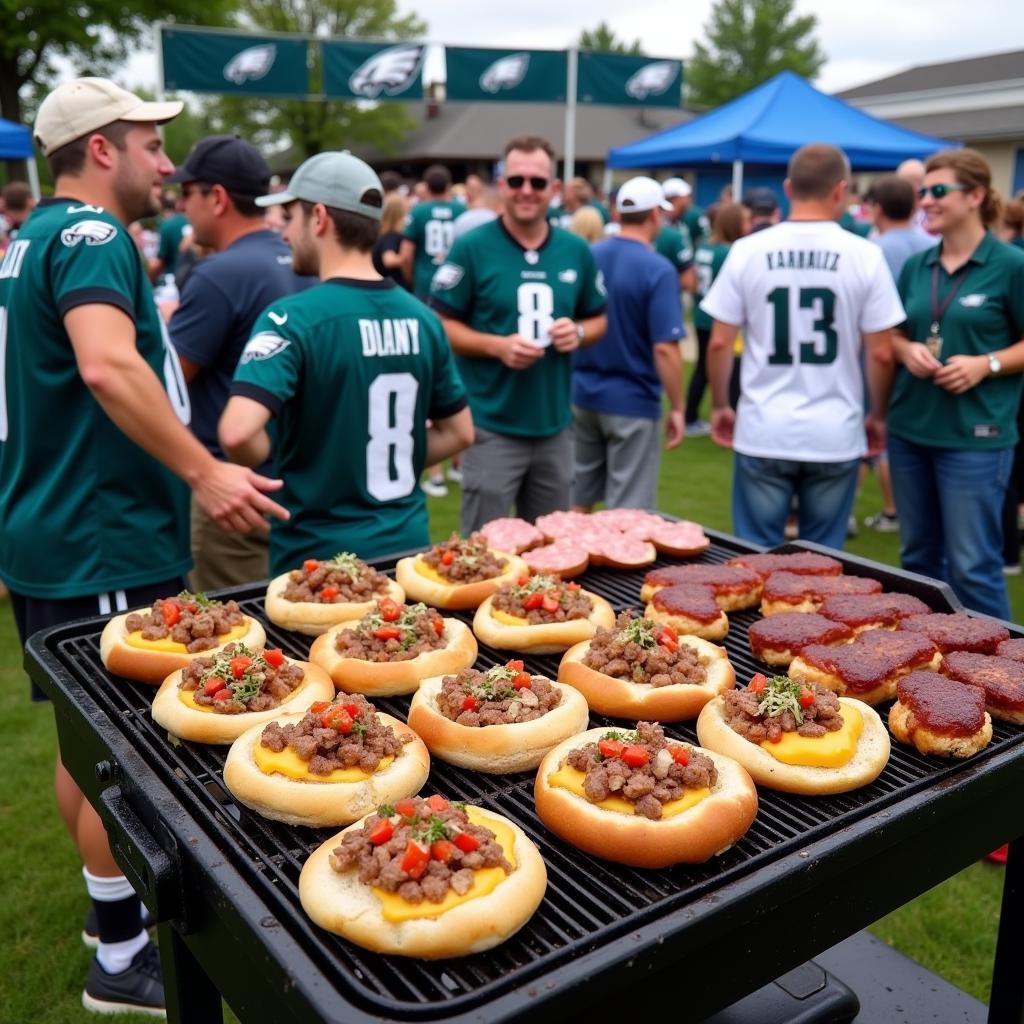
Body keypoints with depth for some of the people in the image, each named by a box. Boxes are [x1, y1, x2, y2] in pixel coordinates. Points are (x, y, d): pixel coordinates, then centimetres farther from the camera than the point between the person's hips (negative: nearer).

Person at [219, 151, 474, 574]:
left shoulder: (293, 318, -16)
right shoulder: (421, 317, 1)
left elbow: (237, 433, -27)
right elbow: (459, 432, 10)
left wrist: (270, 459, -7)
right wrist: (392, 465, 11)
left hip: (319, 556, -5)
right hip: (407, 548, 5)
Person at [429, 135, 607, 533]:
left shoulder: (577, 251, 6)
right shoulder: (472, 248, -8)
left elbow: (598, 318, 17)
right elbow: (439, 325, -6)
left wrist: (579, 332, -6)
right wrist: (497, 345, -20)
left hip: (554, 426, 5)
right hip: (492, 427, -4)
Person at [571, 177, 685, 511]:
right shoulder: (658, 270, -14)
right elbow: (664, 348, -19)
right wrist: (677, 407, -10)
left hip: (582, 395, 6)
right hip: (632, 402, -6)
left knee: (577, 502, 15)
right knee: (628, 514, 4)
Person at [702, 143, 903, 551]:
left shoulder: (747, 250, -2)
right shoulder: (865, 255, -4)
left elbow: (719, 343, 0)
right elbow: (881, 353, -2)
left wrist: (720, 406, 14)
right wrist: (878, 415, 13)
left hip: (763, 434, 0)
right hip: (835, 436, 0)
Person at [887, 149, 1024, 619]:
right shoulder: (916, 266, 9)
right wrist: (907, 350, -4)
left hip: (975, 436, -5)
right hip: (909, 428, 6)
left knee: (972, 567, -3)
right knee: (917, 556, 15)